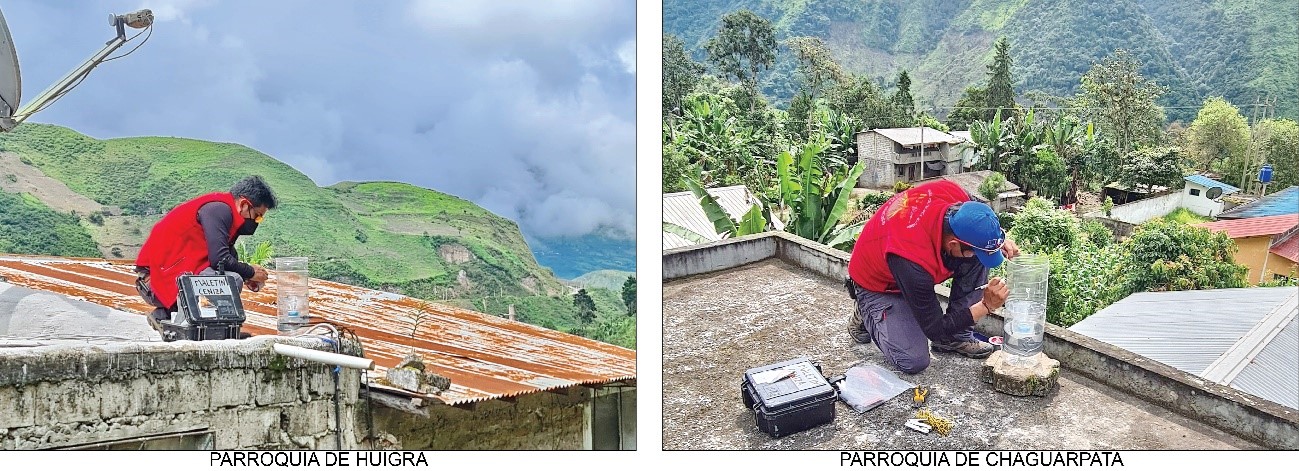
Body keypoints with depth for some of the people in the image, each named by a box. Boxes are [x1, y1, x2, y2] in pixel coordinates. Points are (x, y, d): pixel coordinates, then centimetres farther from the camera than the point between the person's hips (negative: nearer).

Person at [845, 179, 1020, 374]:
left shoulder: (953, 195, -28)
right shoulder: (914, 263, -42)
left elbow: (976, 220, 3)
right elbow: (936, 329, -26)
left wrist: (999, 240, -15)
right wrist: (986, 305, -27)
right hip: (879, 287, -7)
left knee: (979, 258, -16)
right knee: (914, 361, -20)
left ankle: (956, 337, -3)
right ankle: (867, 316, 8)